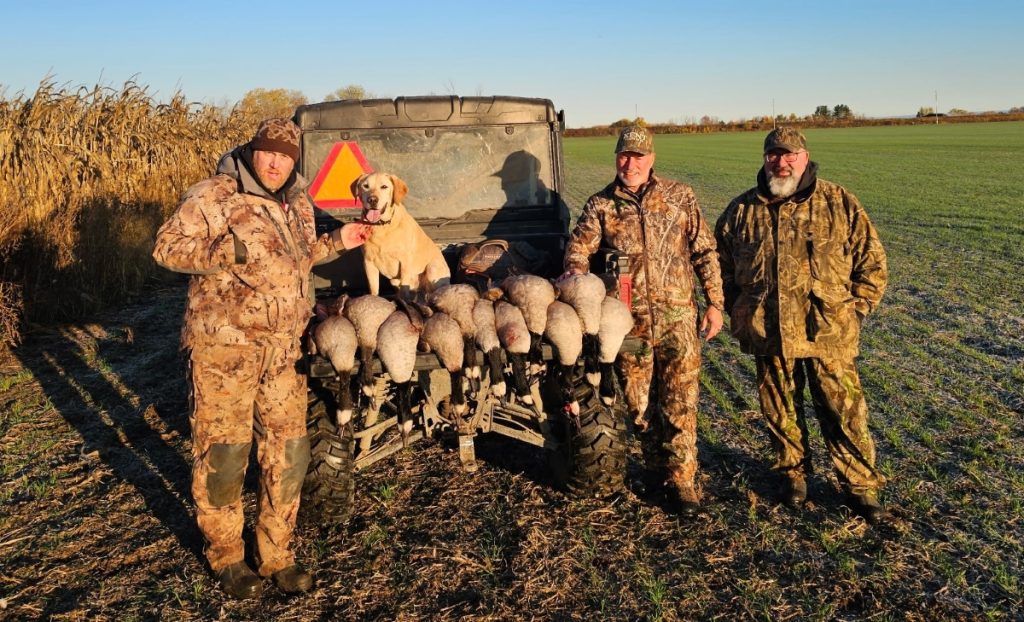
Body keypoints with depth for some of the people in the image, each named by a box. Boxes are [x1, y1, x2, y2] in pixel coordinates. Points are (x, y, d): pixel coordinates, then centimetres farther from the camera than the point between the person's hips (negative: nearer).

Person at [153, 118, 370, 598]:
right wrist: (222, 252, -24)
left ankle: (277, 553, 25)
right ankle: (225, 556, 23)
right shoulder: (213, 196, -8)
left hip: (283, 348, 6)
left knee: (288, 450, 9)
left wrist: (336, 242, 16)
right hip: (224, 345, -6)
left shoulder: (298, 204, 13)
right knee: (222, 450, 4)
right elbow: (166, 248, -10)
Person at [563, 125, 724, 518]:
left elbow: (705, 252, 6)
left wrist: (715, 303, 2)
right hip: (628, 319, 2)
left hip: (677, 315, -1)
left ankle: (682, 481, 5)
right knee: (639, 402, 10)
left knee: (679, 401, -4)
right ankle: (658, 468, 27)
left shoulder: (680, 197, 5)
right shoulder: (600, 205, 6)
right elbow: (577, 251, -2)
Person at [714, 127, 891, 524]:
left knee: (844, 412, 3)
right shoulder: (741, 211, 5)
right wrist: (738, 313, 9)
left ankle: (862, 486, 20)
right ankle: (793, 472, 35)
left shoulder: (840, 204, 0)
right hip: (768, 335, 2)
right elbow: (721, 263, 16)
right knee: (781, 412, 14)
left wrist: (855, 310, -1)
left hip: (828, 333, -2)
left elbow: (873, 262, 5)